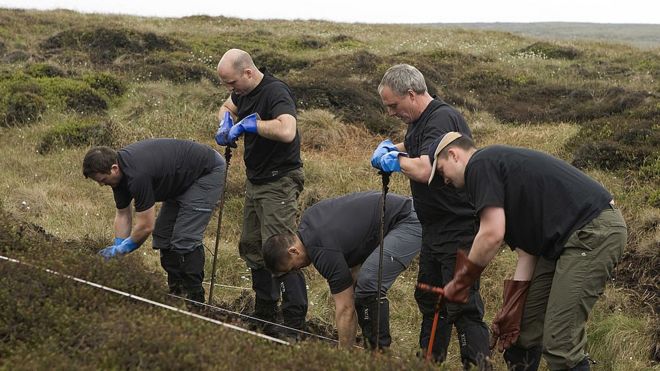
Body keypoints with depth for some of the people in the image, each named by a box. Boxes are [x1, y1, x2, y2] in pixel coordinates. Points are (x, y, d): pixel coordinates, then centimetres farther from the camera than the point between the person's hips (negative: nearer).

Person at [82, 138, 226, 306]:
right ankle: (177, 293, 14)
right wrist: (116, 253, 1)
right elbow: (123, 215, 5)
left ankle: (194, 300, -7)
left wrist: (120, 249, -10)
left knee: (185, 238, -15)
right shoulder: (119, 170, -5)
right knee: (163, 235, 7)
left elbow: (146, 226, -25)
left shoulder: (137, 174, -33)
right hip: (184, 179, 10)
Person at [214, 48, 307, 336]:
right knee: (251, 248, 16)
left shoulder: (275, 92, -22)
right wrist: (226, 125, 7)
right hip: (255, 182, 10)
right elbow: (227, 107, 30)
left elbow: (287, 131, -39)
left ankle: (295, 324, -11)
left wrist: (250, 123, -27)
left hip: (279, 183, -10)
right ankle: (264, 316, 27)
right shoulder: (244, 92, 7)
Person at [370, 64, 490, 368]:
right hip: (435, 229, 11)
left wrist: (396, 161, -15)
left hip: (459, 231, -11)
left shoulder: (442, 119, -21)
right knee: (429, 300, 19)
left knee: (462, 306, -9)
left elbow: (424, 170, -35)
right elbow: (414, 148, 34)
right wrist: (390, 147, 11)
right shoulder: (419, 120, 12)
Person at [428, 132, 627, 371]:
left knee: (560, 343, -11)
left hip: (594, 232, -10)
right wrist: (510, 313, 15)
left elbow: (492, 235, -15)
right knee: (523, 332, 15)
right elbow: (526, 252, 19)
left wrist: (460, 283, -2)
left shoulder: (480, 165, -5)